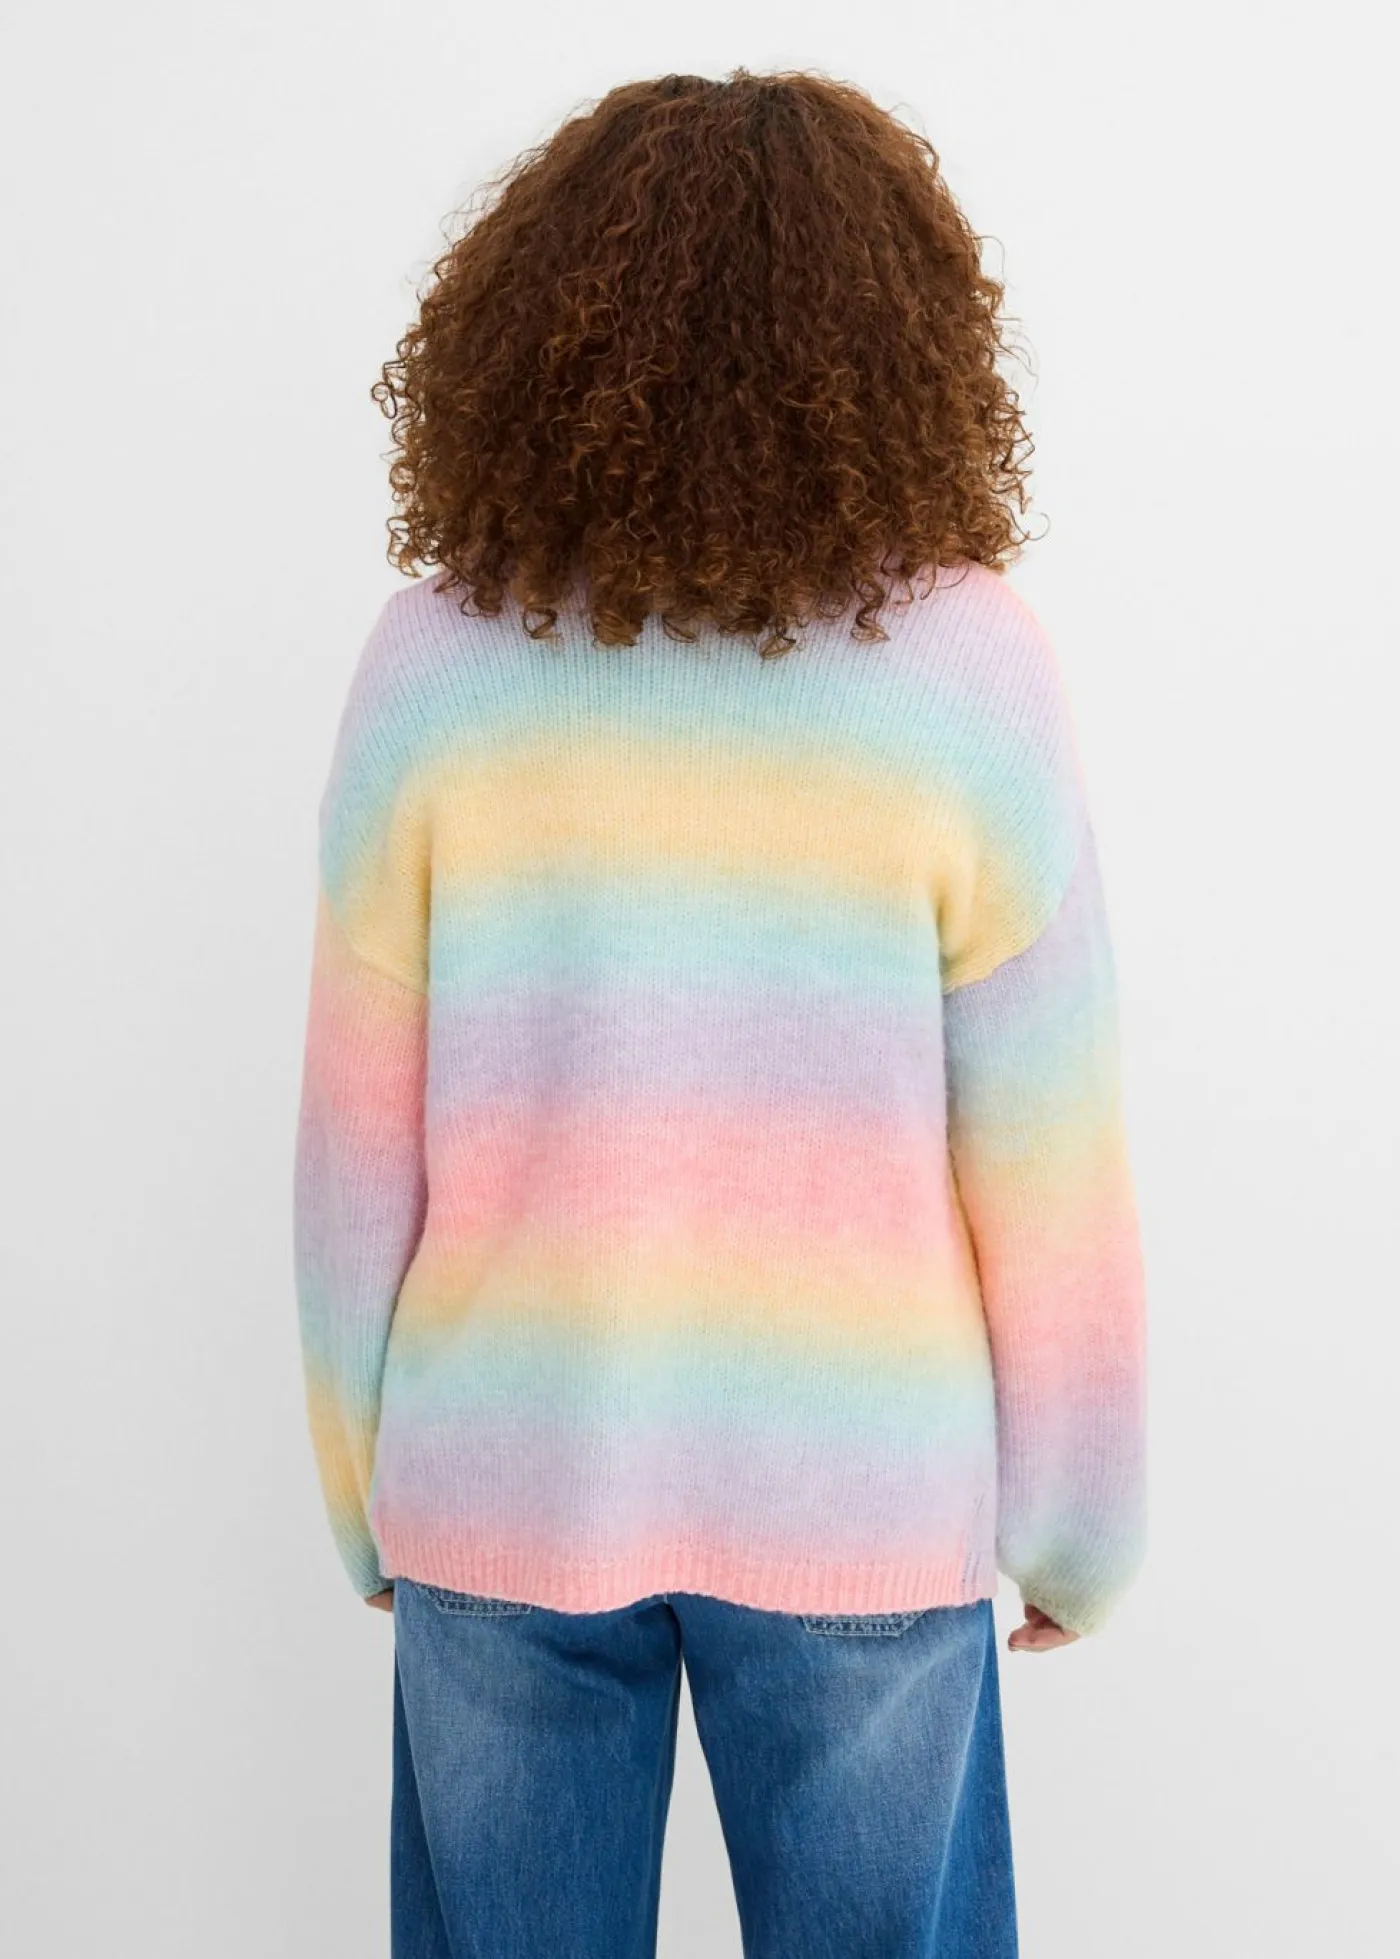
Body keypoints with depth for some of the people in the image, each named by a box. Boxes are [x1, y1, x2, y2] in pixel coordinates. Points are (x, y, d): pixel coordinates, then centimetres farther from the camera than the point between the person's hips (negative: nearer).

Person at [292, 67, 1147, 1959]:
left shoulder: (437, 655, -7)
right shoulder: (965, 660, -11)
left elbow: (359, 1134, -3)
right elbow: (1045, 1160, -8)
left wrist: (369, 1488, 11)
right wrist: (1080, 1519, 6)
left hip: (506, 1473, 2)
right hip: (857, 1491, -1)